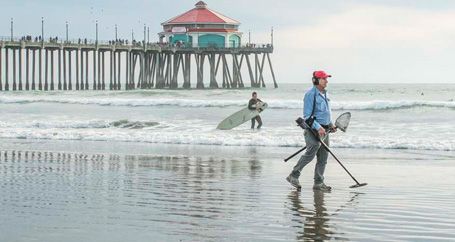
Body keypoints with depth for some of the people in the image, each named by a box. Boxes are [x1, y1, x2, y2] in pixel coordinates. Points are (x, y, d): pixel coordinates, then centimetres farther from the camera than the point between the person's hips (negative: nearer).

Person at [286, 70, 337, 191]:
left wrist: (331, 124, 15)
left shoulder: (324, 94, 16)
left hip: (324, 130, 9)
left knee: (323, 158, 7)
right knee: (310, 154, -16)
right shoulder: (310, 94, -12)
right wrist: (318, 127, -24)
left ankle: (319, 183, 12)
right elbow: (307, 116, -16)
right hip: (314, 130, -9)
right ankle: (293, 176, -5)